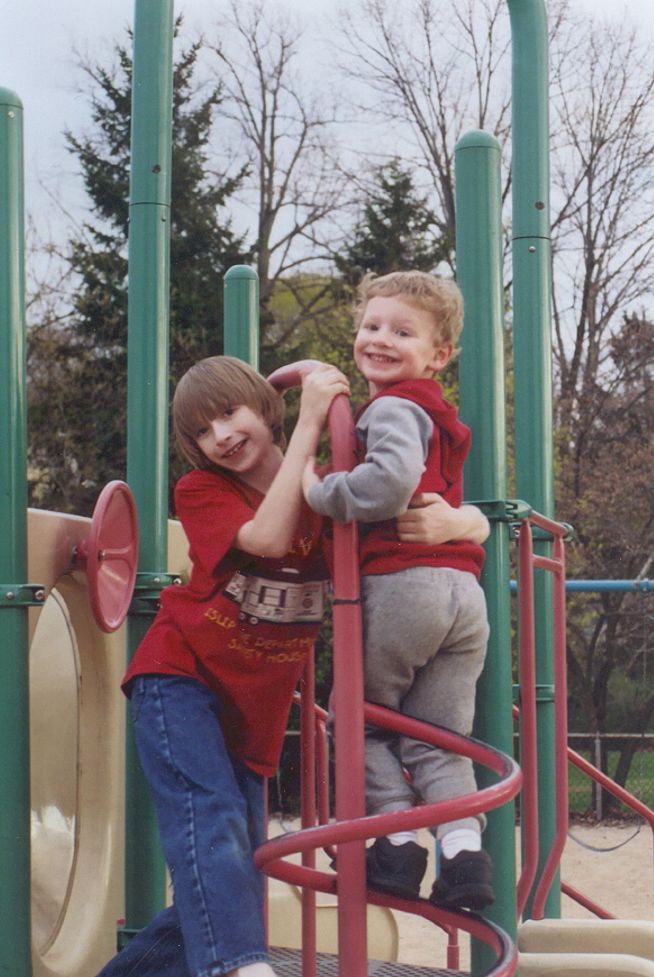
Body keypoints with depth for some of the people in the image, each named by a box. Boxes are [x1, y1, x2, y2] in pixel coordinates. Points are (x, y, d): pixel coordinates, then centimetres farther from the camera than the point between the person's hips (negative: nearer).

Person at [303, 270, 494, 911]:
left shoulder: (393, 408, -7)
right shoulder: (436, 416, 23)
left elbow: (392, 482, -25)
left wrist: (320, 493, -14)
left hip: (402, 583, -8)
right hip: (464, 591, 8)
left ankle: (398, 846, 9)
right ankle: (464, 852, 2)